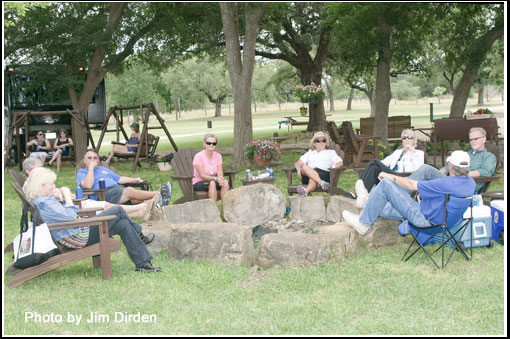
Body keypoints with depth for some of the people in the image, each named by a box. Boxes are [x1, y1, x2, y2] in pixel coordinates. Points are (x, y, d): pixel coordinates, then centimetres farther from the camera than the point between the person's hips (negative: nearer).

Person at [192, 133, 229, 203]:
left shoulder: (218, 156, 2)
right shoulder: (198, 156, -13)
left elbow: (220, 173, -6)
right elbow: (202, 176, -19)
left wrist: (221, 178, -31)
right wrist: (215, 178, -34)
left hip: (213, 181, 5)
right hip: (198, 183, -5)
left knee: (225, 182, -25)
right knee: (212, 183, -35)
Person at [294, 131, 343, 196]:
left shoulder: (331, 152, 29)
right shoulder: (309, 153, 33)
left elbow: (340, 162, 14)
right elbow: (297, 163, 24)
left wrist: (334, 166, -11)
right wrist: (298, 168, -2)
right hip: (308, 174, 3)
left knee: (312, 180, -38)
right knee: (304, 167, -33)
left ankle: (306, 191, -71)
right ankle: (321, 182, -52)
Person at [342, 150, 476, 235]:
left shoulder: (447, 184, -28)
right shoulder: (470, 182, -4)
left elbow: (411, 185, -17)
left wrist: (389, 176, -1)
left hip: (424, 219, -9)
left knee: (385, 183, -8)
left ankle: (363, 223, 2)